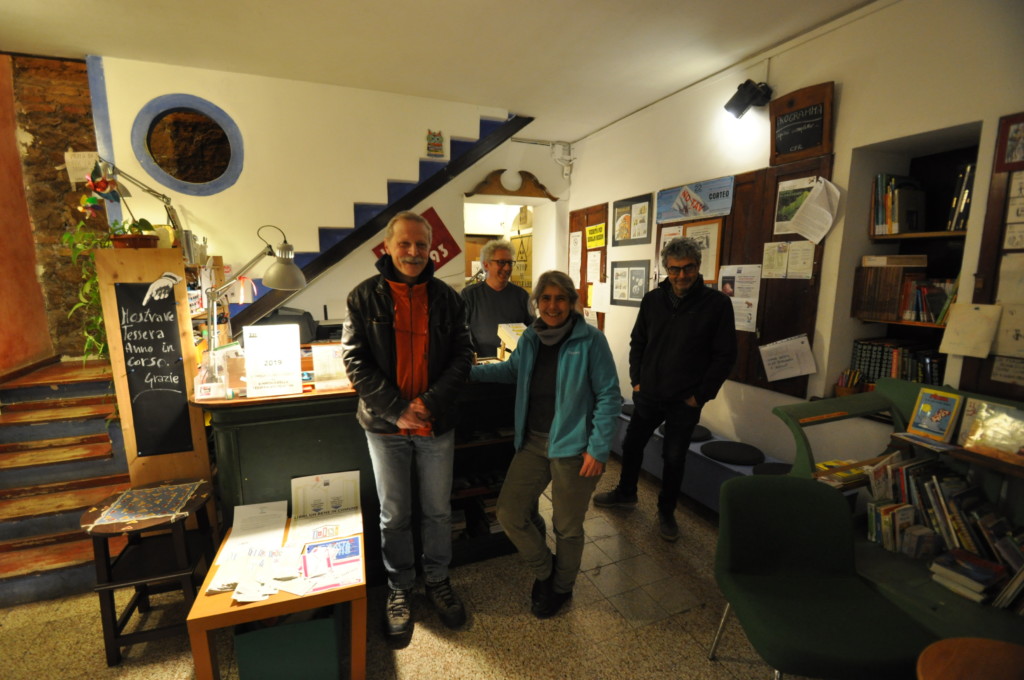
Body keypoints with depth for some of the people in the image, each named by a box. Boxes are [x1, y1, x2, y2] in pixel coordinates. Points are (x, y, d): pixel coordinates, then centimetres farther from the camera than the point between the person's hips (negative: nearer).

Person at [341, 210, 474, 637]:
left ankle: (437, 579, 40)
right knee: (393, 515, 15)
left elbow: (462, 355, -2)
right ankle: (400, 588, 38)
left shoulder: (446, 298, 0)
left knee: (438, 510, 16)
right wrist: (396, 409, -17)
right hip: (385, 426, -1)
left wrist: (430, 403, -15)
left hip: (437, 424, 2)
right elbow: (355, 361, -9)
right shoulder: (365, 297, -5)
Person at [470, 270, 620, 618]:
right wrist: (468, 372, 12)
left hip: (573, 445, -5)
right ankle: (544, 568, 37)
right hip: (533, 441, 5)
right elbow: (511, 370, 21)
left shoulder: (590, 340, -13)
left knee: (567, 526, 12)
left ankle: (561, 587, 43)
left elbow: (608, 396, -10)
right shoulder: (530, 338, 3)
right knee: (509, 513, 7)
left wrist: (598, 449, -13)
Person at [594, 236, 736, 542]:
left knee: (674, 458, 10)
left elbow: (725, 356, -8)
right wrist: (636, 380, 3)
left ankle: (666, 512, 32)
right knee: (631, 444, 16)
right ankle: (626, 493, 41)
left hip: (684, 401, -3)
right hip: (647, 395, 4)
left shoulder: (717, 303, -11)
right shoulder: (652, 299, 0)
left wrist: (701, 395, -10)